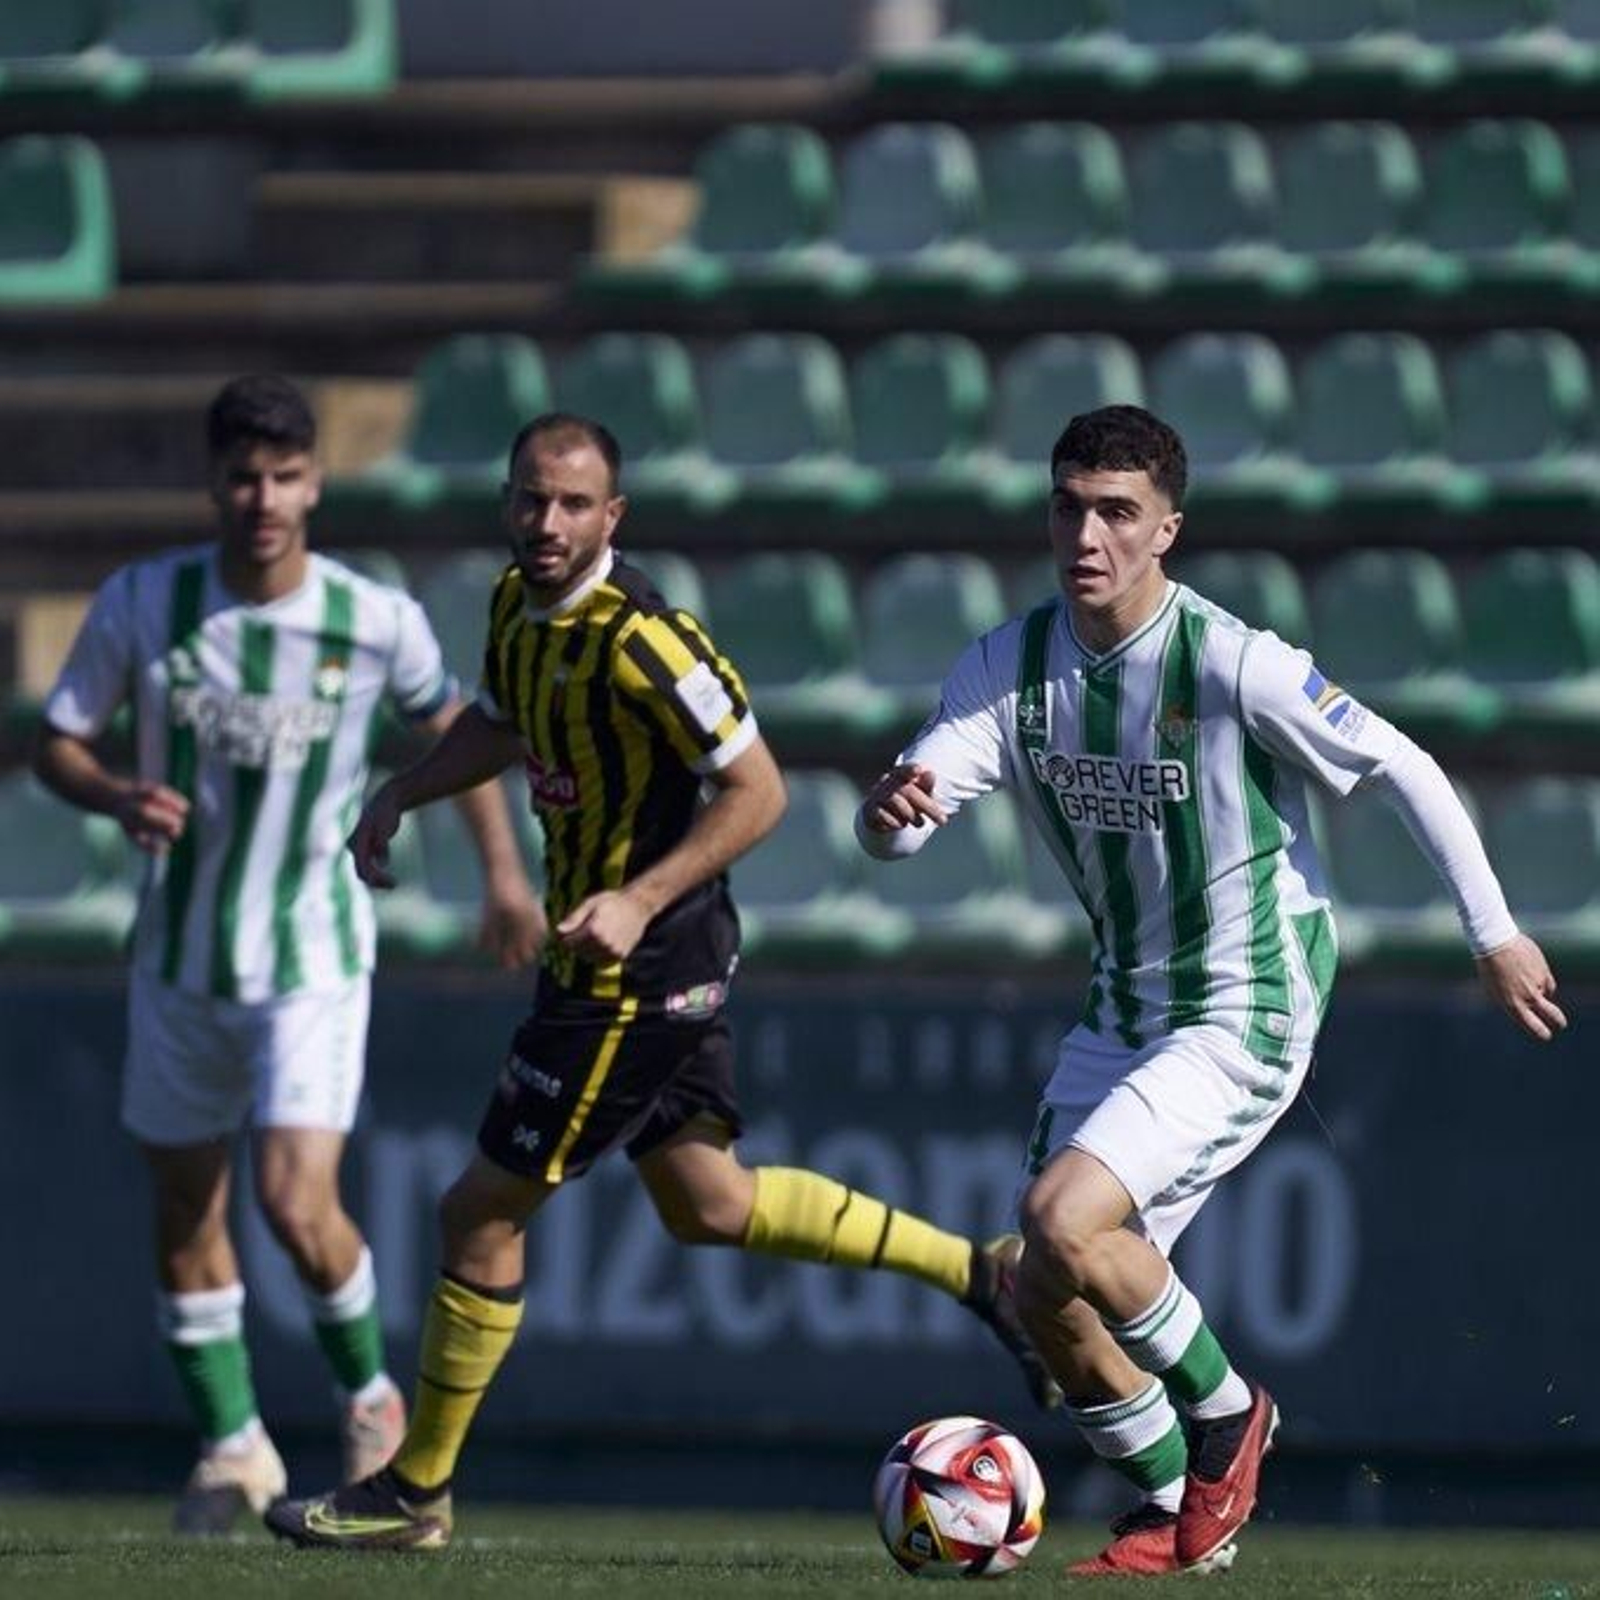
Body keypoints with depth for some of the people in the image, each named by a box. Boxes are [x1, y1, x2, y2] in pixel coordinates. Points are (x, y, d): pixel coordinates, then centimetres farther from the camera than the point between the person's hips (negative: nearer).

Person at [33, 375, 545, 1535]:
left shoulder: (378, 621, -13)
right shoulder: (141, 603, -11)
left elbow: (450, 723, 7)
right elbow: (56, 743, -2)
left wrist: (503, 869, 5)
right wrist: (118, 798, -23)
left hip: (314, 958, -3)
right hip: (179, 951, 3)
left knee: (297, 1206, -15)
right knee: (185, 1211, 9)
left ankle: (368, 1388, 13)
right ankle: (232, 1445, 26)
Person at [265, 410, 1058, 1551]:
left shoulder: (640, 642, -24)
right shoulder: (519, 604, 3)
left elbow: (757, 792, -20)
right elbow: (501, 724, 24)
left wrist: (638, 902, -27)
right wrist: (399, 796, 9)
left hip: (635, 973, -10)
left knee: (483, 1214, -1)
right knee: (709, 1206, 20)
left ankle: (415, 1495, 12)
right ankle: (980, 1273, 27)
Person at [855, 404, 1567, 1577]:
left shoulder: (1234, 665, -20)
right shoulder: (1012, 665, -5)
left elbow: (1403, 769, -11)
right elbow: (901, 816, -14)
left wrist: (1494, 932, -6)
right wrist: (890, 812, -39)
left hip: (1243, 1016, -7)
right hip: (1122, 1008, 7)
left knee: (1062, 1223, -23)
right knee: (1047, 1300, 5)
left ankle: (1226, 1413, 1)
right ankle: (1179, 1510, 26)